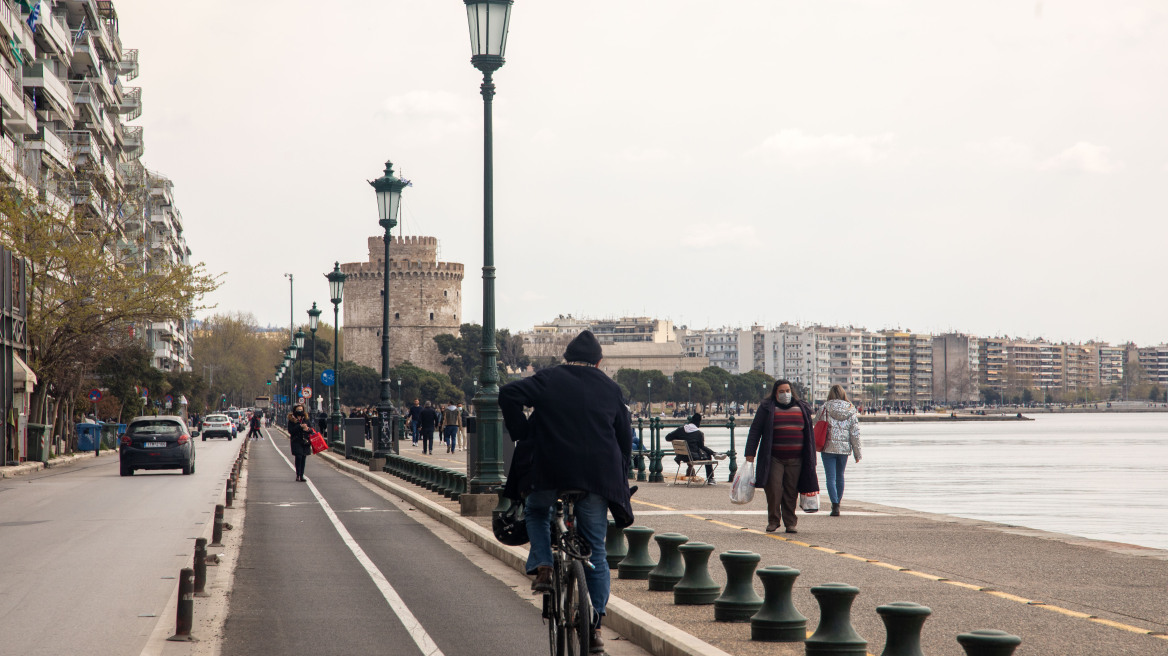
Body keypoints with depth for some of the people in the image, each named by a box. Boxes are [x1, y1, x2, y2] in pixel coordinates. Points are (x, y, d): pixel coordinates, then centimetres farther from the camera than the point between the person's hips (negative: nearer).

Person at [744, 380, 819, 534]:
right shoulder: (767, 408, 4)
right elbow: (755, 430, 3)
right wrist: (750, 453, -5)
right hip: (773, 458, -2)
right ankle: (773, 521, 6)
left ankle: (790, 523, 10)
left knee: (791, 492, 2)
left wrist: (811, 459, 14)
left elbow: (809, 434, 18)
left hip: (795, 459, 2)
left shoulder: (802, 409, 13)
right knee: (774, 490, -8)